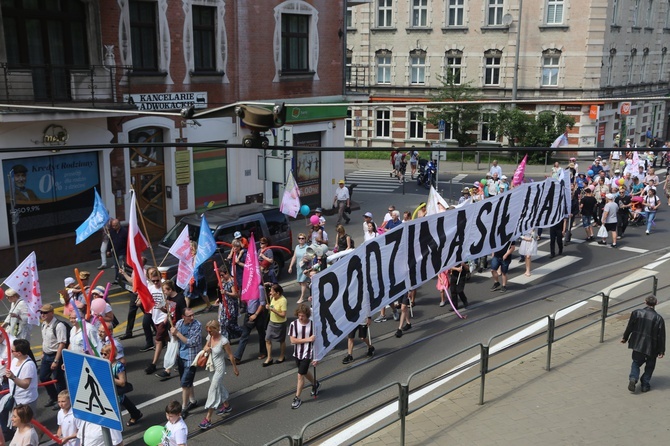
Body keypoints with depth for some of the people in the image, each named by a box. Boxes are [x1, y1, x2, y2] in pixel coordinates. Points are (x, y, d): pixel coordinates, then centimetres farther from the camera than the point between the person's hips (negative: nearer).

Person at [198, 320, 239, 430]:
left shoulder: (223, 341, -23)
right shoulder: (209, 337, -5)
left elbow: (230, 355, -13)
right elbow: (206, 347, 13)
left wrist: (235, 368, -3)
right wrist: (206, 349, -12)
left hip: (219, 368, -7)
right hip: (211, 367, 7)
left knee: (213, 391, -7)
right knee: (219, 386, 24)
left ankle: (208, 419, -3)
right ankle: (226, 406, 47)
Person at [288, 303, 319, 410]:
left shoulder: (312, 325, -14)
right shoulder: (293, 324, -11)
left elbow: (316, 341, -8)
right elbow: (293, 340, -16)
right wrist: (308, 339, -22)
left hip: (307, 354, -4)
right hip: (297, 354, 4)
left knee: (300, 375, -5)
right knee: (305, 373, 23)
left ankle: (297, 398, 10)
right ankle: (315, 384, 51)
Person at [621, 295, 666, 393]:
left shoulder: (636, 313, -9)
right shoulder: (658, 318, -14)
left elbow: (629, 327, 0)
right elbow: (661, 336, -9)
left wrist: (625, 338, 16)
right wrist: (661, 351, 0)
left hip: (637, 344, 2)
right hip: (651, 347, -2)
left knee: (636, 362, 18)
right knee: (650, 366, 18)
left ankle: (633, 378, -5)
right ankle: (645, 385, 18)